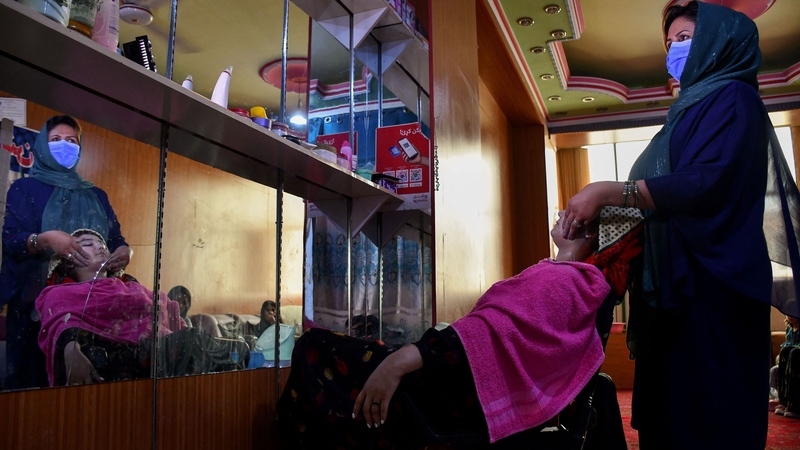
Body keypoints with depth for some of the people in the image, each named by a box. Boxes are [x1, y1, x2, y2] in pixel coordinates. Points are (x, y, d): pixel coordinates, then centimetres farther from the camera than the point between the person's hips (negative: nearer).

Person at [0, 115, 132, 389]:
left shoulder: (96, 196, 17)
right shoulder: (25, 189, 7)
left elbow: (116, 240, 10)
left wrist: (124, 251, -14)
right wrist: (44, 240, -26)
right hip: (37, 302, -2)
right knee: (34, 375, -3)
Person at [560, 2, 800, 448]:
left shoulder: (731, 98, -2)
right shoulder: (693, 107, 25)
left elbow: (706, 182, -20)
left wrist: (607, 191, -22)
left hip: (712, 285, -9)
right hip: (677, 283, 9)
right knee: (669, 414, 9)